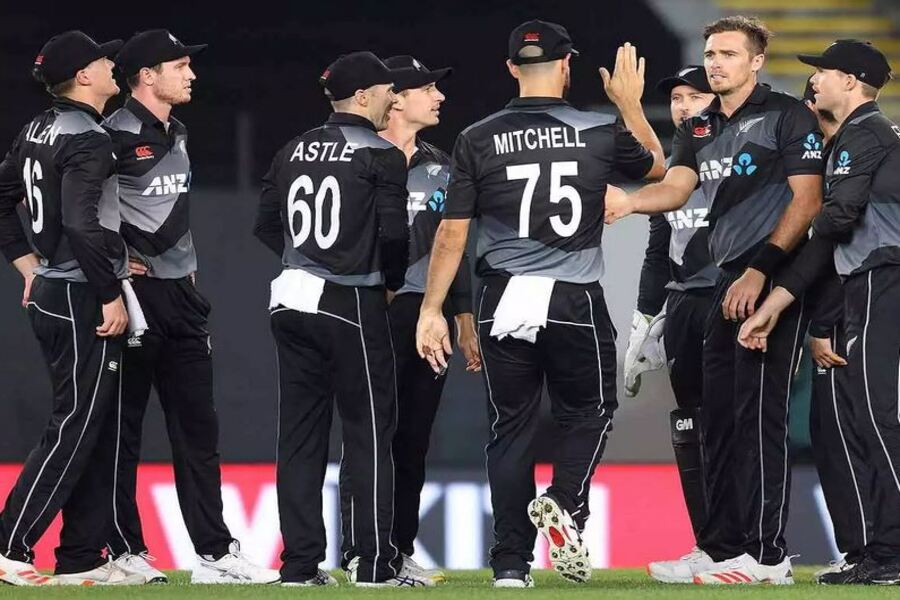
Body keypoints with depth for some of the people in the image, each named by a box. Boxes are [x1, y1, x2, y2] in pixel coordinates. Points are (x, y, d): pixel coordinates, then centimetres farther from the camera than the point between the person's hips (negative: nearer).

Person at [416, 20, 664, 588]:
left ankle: (511, 562, 6)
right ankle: (564, 504, -10)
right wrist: (630, 104, 31)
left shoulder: (477, 140, -1)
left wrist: (432, 310, 4)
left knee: (511, 427, 11)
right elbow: (656, 165, 20)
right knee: (588, 413, 17)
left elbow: (452, 233, -1)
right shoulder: (601, 133, -2)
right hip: (576, 304, -1)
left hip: (504, 303, 1)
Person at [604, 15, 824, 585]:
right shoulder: (699, 129, 17)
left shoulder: (788, 116, -4)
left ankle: (767, 554, -9)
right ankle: (720, 549, 15)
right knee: (718, 418, 9)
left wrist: (760, 270, -17)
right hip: (729, 285, 8)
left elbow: (807, 201, -10)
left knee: (759, 413, -11)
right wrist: (628, 202, -21)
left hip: (775, 281, -8)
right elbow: (676, 187, 2)